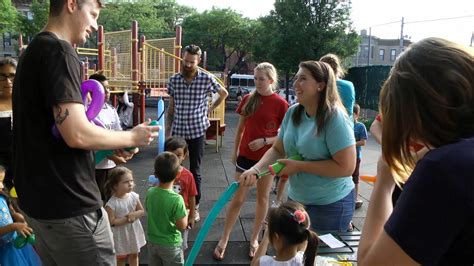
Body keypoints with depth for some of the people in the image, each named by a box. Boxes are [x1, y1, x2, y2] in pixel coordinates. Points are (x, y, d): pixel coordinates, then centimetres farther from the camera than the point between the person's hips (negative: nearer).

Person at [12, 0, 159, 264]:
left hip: (39, 198, 10)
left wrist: (109, 149, 10)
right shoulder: (59, 51, -17)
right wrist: (131, 138, -10)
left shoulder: (34, 50, 13)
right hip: (69, 203, -10)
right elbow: (77, 134, -27)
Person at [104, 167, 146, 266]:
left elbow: (142, 211, -3)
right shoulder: (112, 203, -24)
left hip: (134, 231, 4)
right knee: (121, 258, 17)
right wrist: (126, 219, -25)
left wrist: (133, 215, -22)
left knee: (134, 255, 23)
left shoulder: (134, 196, -11)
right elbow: (112, 222, -22)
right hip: (121, 234, -4)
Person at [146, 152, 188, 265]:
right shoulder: (177, 199, -28)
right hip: (170, 245, -5)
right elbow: (182, 226, -21)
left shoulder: (150, 193, -12)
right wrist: (186, 213, -4)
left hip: (152, 242, 5)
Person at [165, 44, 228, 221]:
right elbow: (170, 108, 6)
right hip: (177, 131, 2)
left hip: (197, 131, -2)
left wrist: (211, 108, 8)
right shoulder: (174, 80, 0)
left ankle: (195, 206, 23)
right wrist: (167, 133, 2)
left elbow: (224, 93, 11)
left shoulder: (206, 79, -7)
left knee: (195, 171, 8)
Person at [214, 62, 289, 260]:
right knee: (237, 199, 7)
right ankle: (224, 239, 21)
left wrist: (264, 141, -19)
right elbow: (240, 128, 8)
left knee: (262, 198, 13)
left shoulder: (280, 104, -10)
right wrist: (234, 151, 10)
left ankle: (254, 239, 30)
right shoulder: (248, 99, 0)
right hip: (245, 156, 2)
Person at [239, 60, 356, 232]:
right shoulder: (292, 112, -2)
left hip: (330, 205, -6)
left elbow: (346, 167, -24)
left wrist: (299, 166, -22)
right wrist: (255, 170, -15)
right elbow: (277, 149, 3)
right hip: (296, 199, 7)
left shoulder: (334, 118, -21)